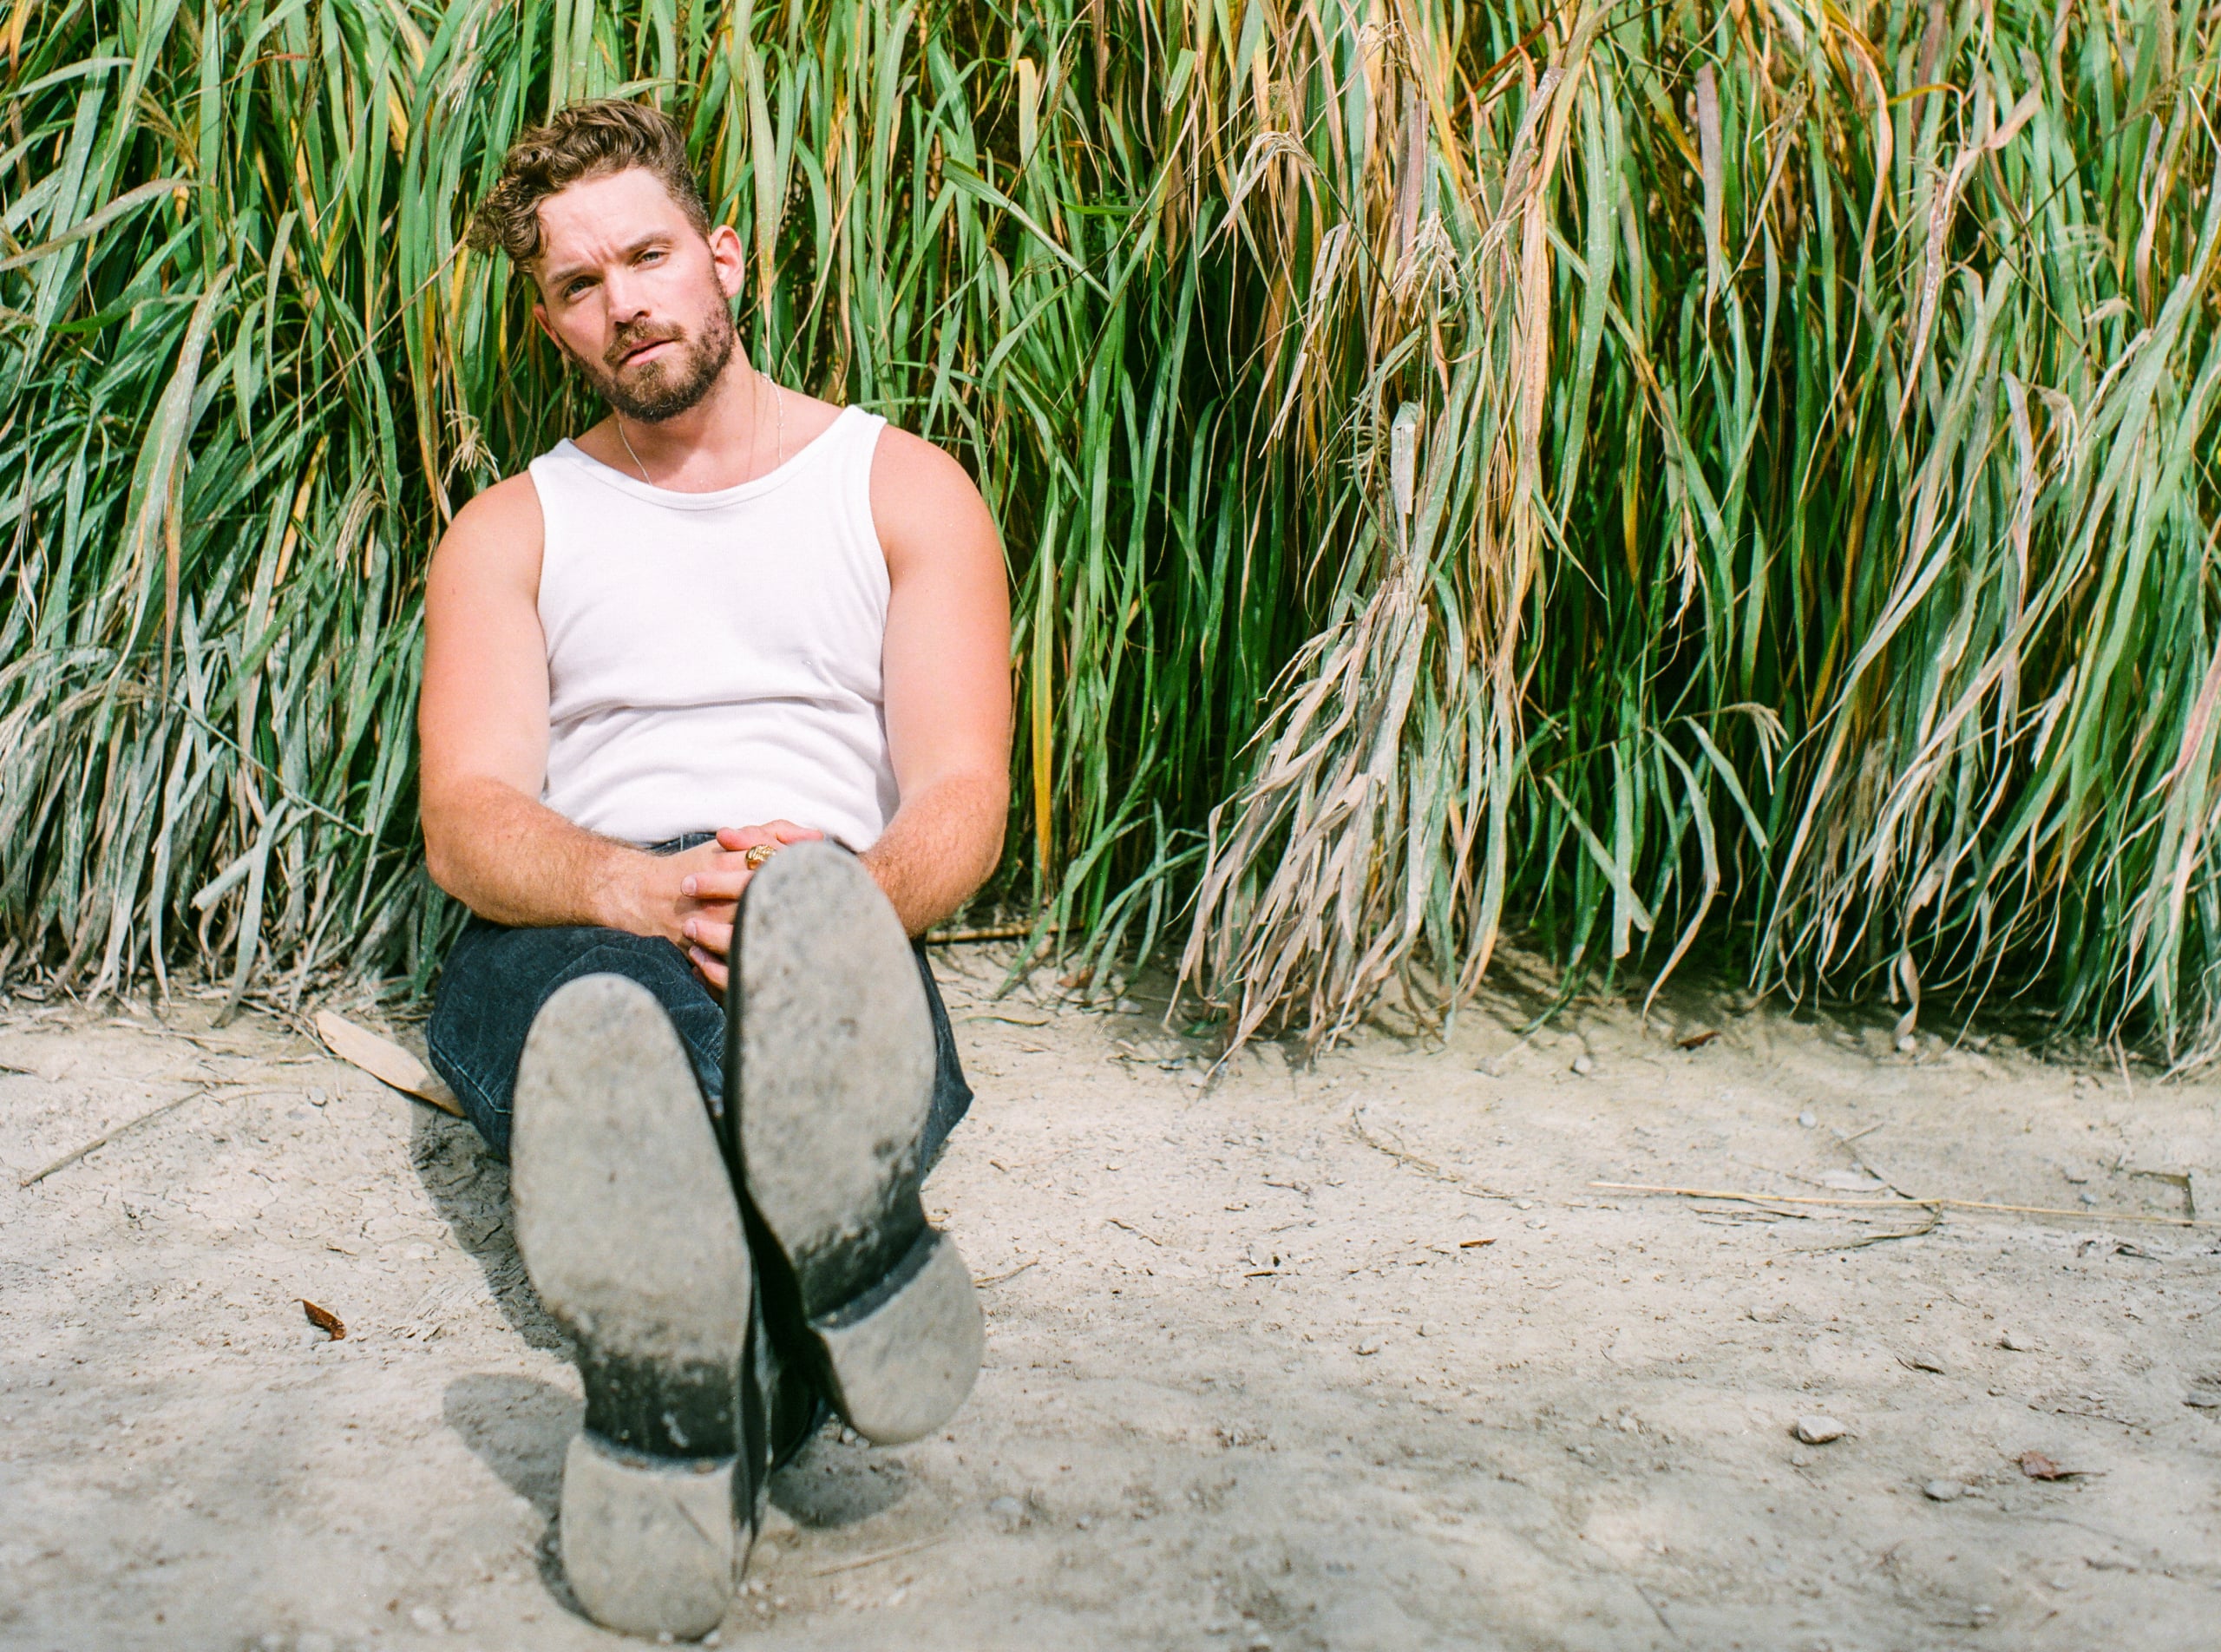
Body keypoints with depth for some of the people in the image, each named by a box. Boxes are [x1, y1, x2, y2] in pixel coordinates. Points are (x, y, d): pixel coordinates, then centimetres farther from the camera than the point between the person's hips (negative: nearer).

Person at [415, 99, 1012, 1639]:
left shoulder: (907, 490, 15)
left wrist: (846, 900, -24)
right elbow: (467, 817, -1)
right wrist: (634, 888, -25)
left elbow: (963, 794, 2)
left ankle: (681, 1407, -59)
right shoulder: (509, 533, 17)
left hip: (844, 950, 0)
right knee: (625, 988, -39)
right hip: (571, 955, 0)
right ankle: (847, 1248, -64)